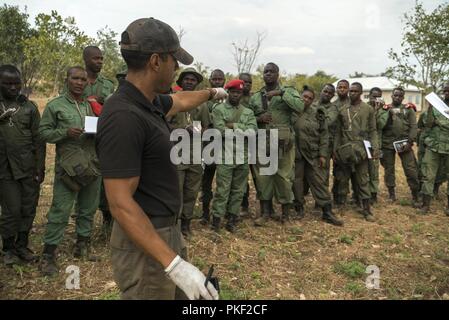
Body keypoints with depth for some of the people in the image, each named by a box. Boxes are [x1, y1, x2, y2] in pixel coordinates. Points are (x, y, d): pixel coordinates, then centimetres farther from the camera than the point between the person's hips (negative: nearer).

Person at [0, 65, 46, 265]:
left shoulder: (29, 106, 5)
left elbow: (38, 139, 3)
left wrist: (40, 167, -1)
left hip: (29, 168, 1)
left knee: (28, 209, 6)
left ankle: (22, 246, 24)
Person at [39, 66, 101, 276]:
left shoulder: (91, 106, 14)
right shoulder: (55, 105, 2)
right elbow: (43, 132, 0)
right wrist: (65, 133, -15)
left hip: (93, 165, 5)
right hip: (68, 166, -5)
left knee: (88, 208, 12)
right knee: (60, 210, -5)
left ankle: (82, 244, 28)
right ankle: (49, 253, 5)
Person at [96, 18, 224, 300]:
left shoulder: (150, 102, 3)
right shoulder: (124, 117, -26)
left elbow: (182, 101, 27)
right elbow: (121, 203, -28)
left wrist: (212, 93, 46)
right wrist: (174, 264, -30)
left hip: (169, 230, 9)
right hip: (145, 243, -9)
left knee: (183, 293, 21)